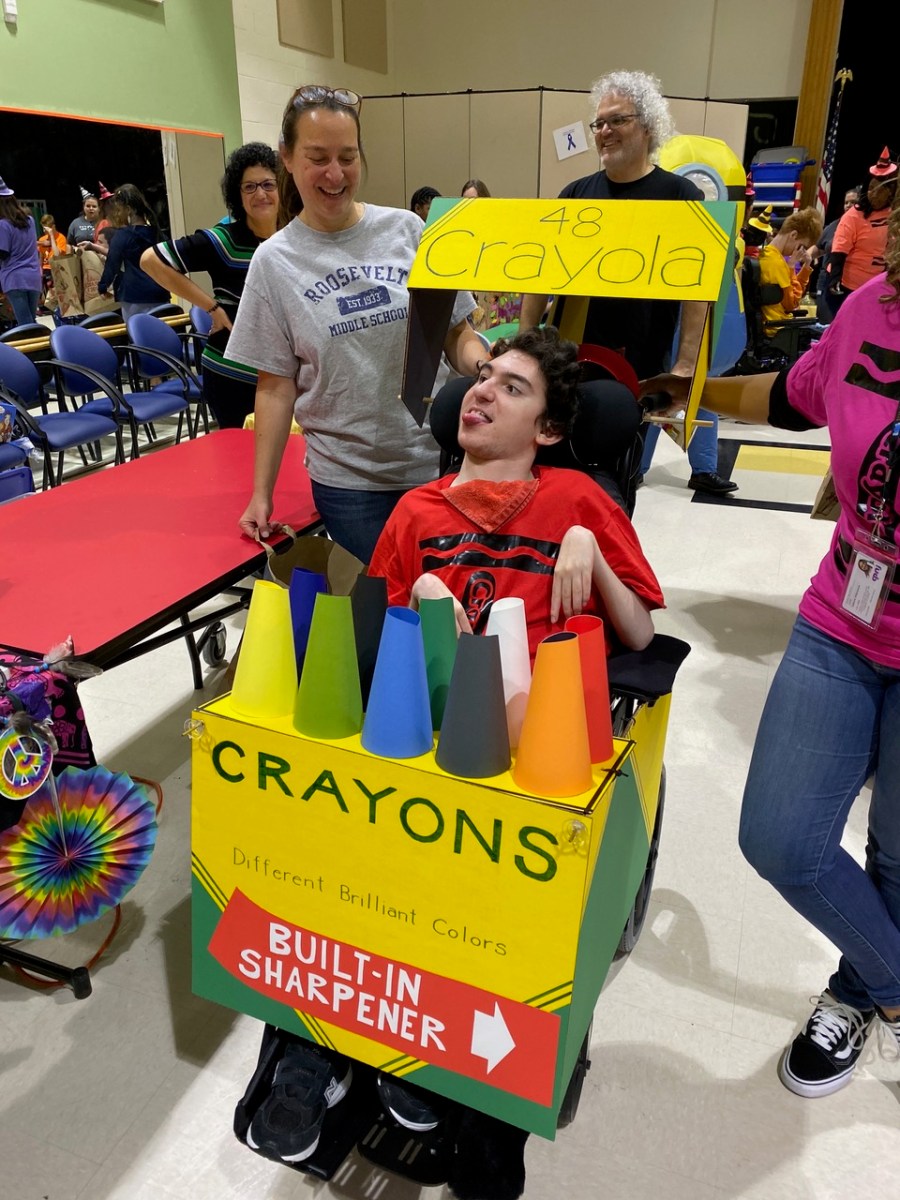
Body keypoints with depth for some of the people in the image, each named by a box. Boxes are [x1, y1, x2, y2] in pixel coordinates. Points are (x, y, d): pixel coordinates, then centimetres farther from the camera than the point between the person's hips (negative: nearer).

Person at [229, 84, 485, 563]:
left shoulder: (408, 230, 1)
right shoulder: (274, 262, 0)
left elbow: (457, 332, 6)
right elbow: (275, 386, 3)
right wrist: (261, 493, 1)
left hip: (437, 460, 1)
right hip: (346, 479, -1)